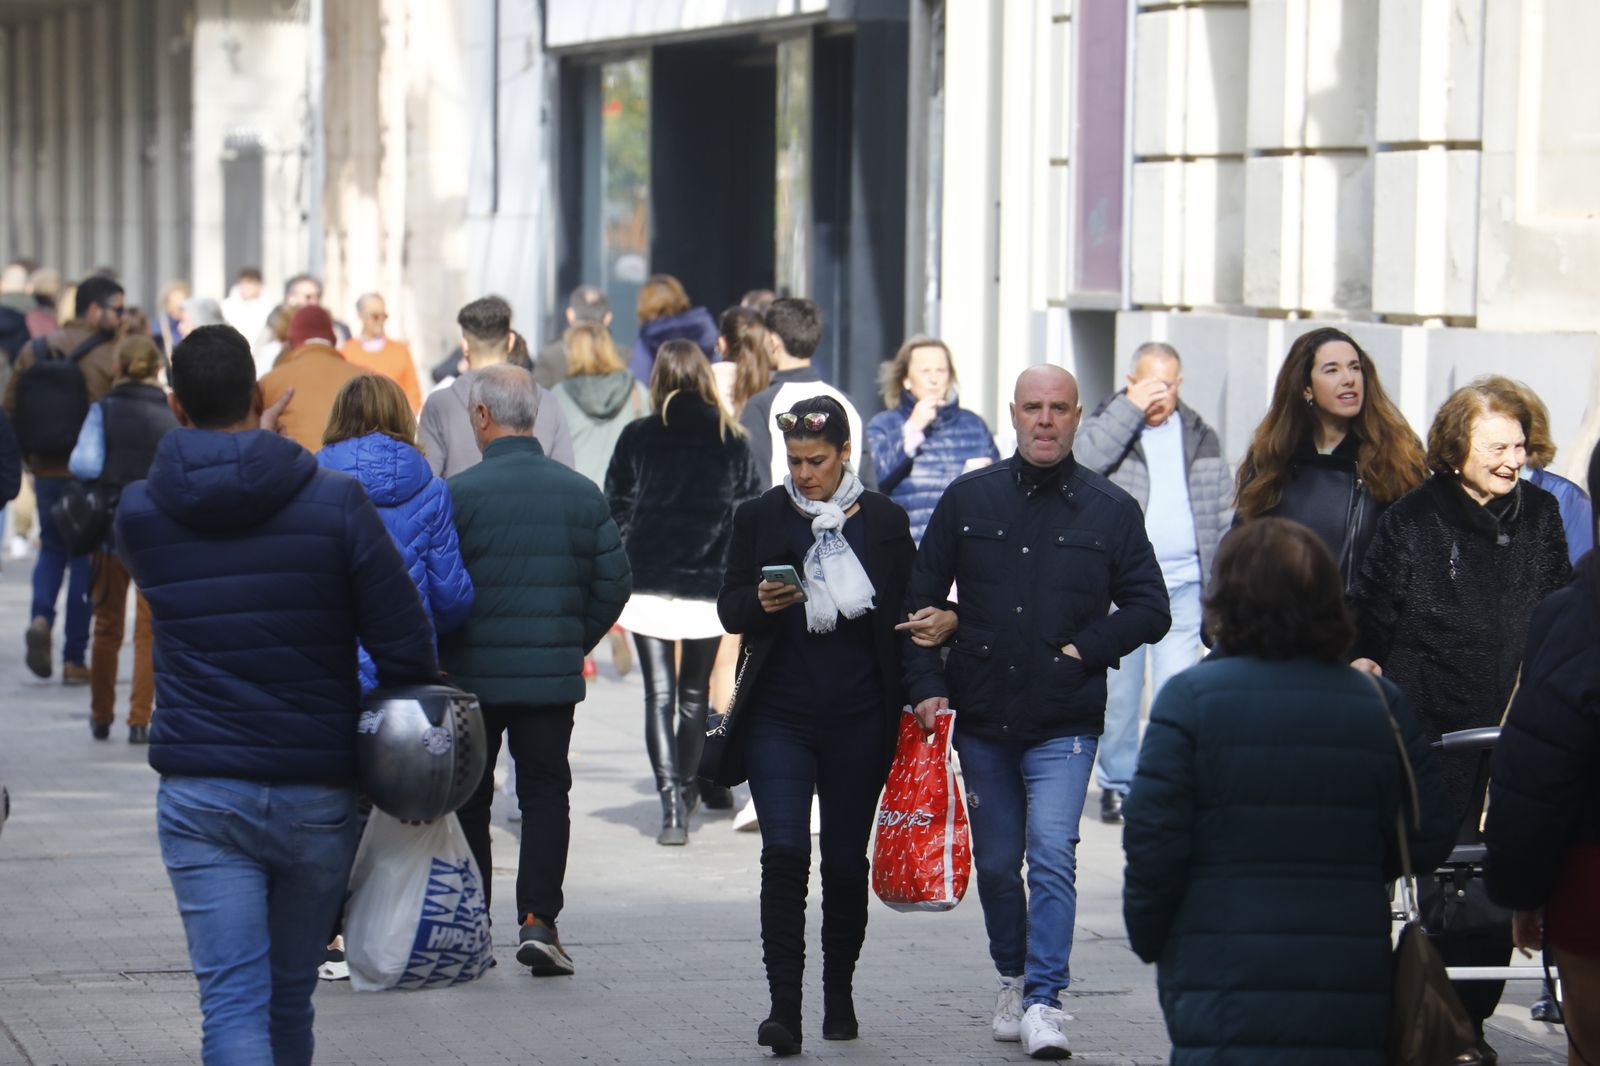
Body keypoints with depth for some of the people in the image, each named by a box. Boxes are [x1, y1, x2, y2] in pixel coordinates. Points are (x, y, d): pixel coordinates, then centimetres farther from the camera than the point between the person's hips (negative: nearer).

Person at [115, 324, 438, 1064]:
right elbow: (406, 649, -10)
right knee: (290, 997, 17)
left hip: (200, 797, 0)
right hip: (317, 794, 0)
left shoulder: (139, 512, -3)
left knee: (234, 1003, -5)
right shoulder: (335, 502, -9)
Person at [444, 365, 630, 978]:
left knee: (467, 797, 9)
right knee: (545, 793, 9)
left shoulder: (459, 493, -11)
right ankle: (538, 920, -2)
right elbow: (614, 583, 4)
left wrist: (443, 653, 5)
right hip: (553, 676, 2)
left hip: (472, 675, -2)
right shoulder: (582, 493, 2)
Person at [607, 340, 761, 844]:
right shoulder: (732, 441, 1)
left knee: (660, 694, -3)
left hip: (648, 585, -2)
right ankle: (685, 794, 28)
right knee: (695, 694, 17)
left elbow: (615, 510, 1)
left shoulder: (637, 438, -1)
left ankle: (670, 801, -18)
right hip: (709, 586, 2)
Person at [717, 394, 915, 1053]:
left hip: (859, 720, 1)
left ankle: (839, 998, 22)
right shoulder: (759, 517, 5)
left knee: (845, 860, 7)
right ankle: (784, 1006, -14)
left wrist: (910, 703, -1)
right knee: (784, 853, -12)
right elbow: (729, 609, 7)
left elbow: (905, 615, 10)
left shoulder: (885, 521, 5)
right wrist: (760, 603, -14)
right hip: (778, 717, 0)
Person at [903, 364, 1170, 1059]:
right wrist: (925, 684, -2)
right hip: (981, 719, 3)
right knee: (995, 863, 12)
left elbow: (1150, 609, 5)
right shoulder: (968, 500, 5)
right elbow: (921, 599, 9)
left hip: (1065, 722, -3)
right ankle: (1013, 979, 30)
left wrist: (1087, 648, -8)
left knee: (1052, 852, -16)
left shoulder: (1110, 511, 2)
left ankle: (1044, 1001, -17)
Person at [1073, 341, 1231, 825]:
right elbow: (1084, 460, -17)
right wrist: (1130, 408, -17)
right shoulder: (1108, 423, 6)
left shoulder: (1201, 437, 13)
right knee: (1118, 690, 3)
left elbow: (1224, 513, 16)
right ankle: (1116, 782, 15)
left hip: (1183, 585, 1)